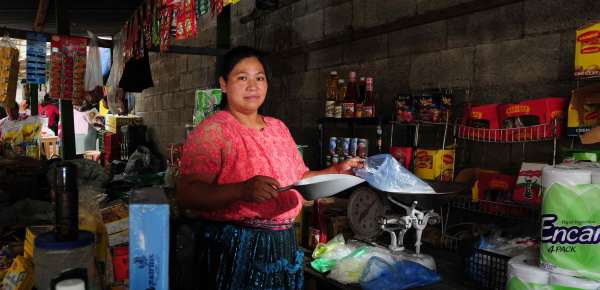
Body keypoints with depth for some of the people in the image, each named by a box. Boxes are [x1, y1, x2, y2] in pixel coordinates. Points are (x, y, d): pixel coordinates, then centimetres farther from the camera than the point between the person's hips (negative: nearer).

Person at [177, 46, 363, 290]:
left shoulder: (278, 128, 11)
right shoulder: (212, 130, -11)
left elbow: (298, 178, 19)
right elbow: (187, 195, -20)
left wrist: (337, 171, 7)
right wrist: (242, 190, -34)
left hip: (284, 244, 7)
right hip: (235, 248, -6)